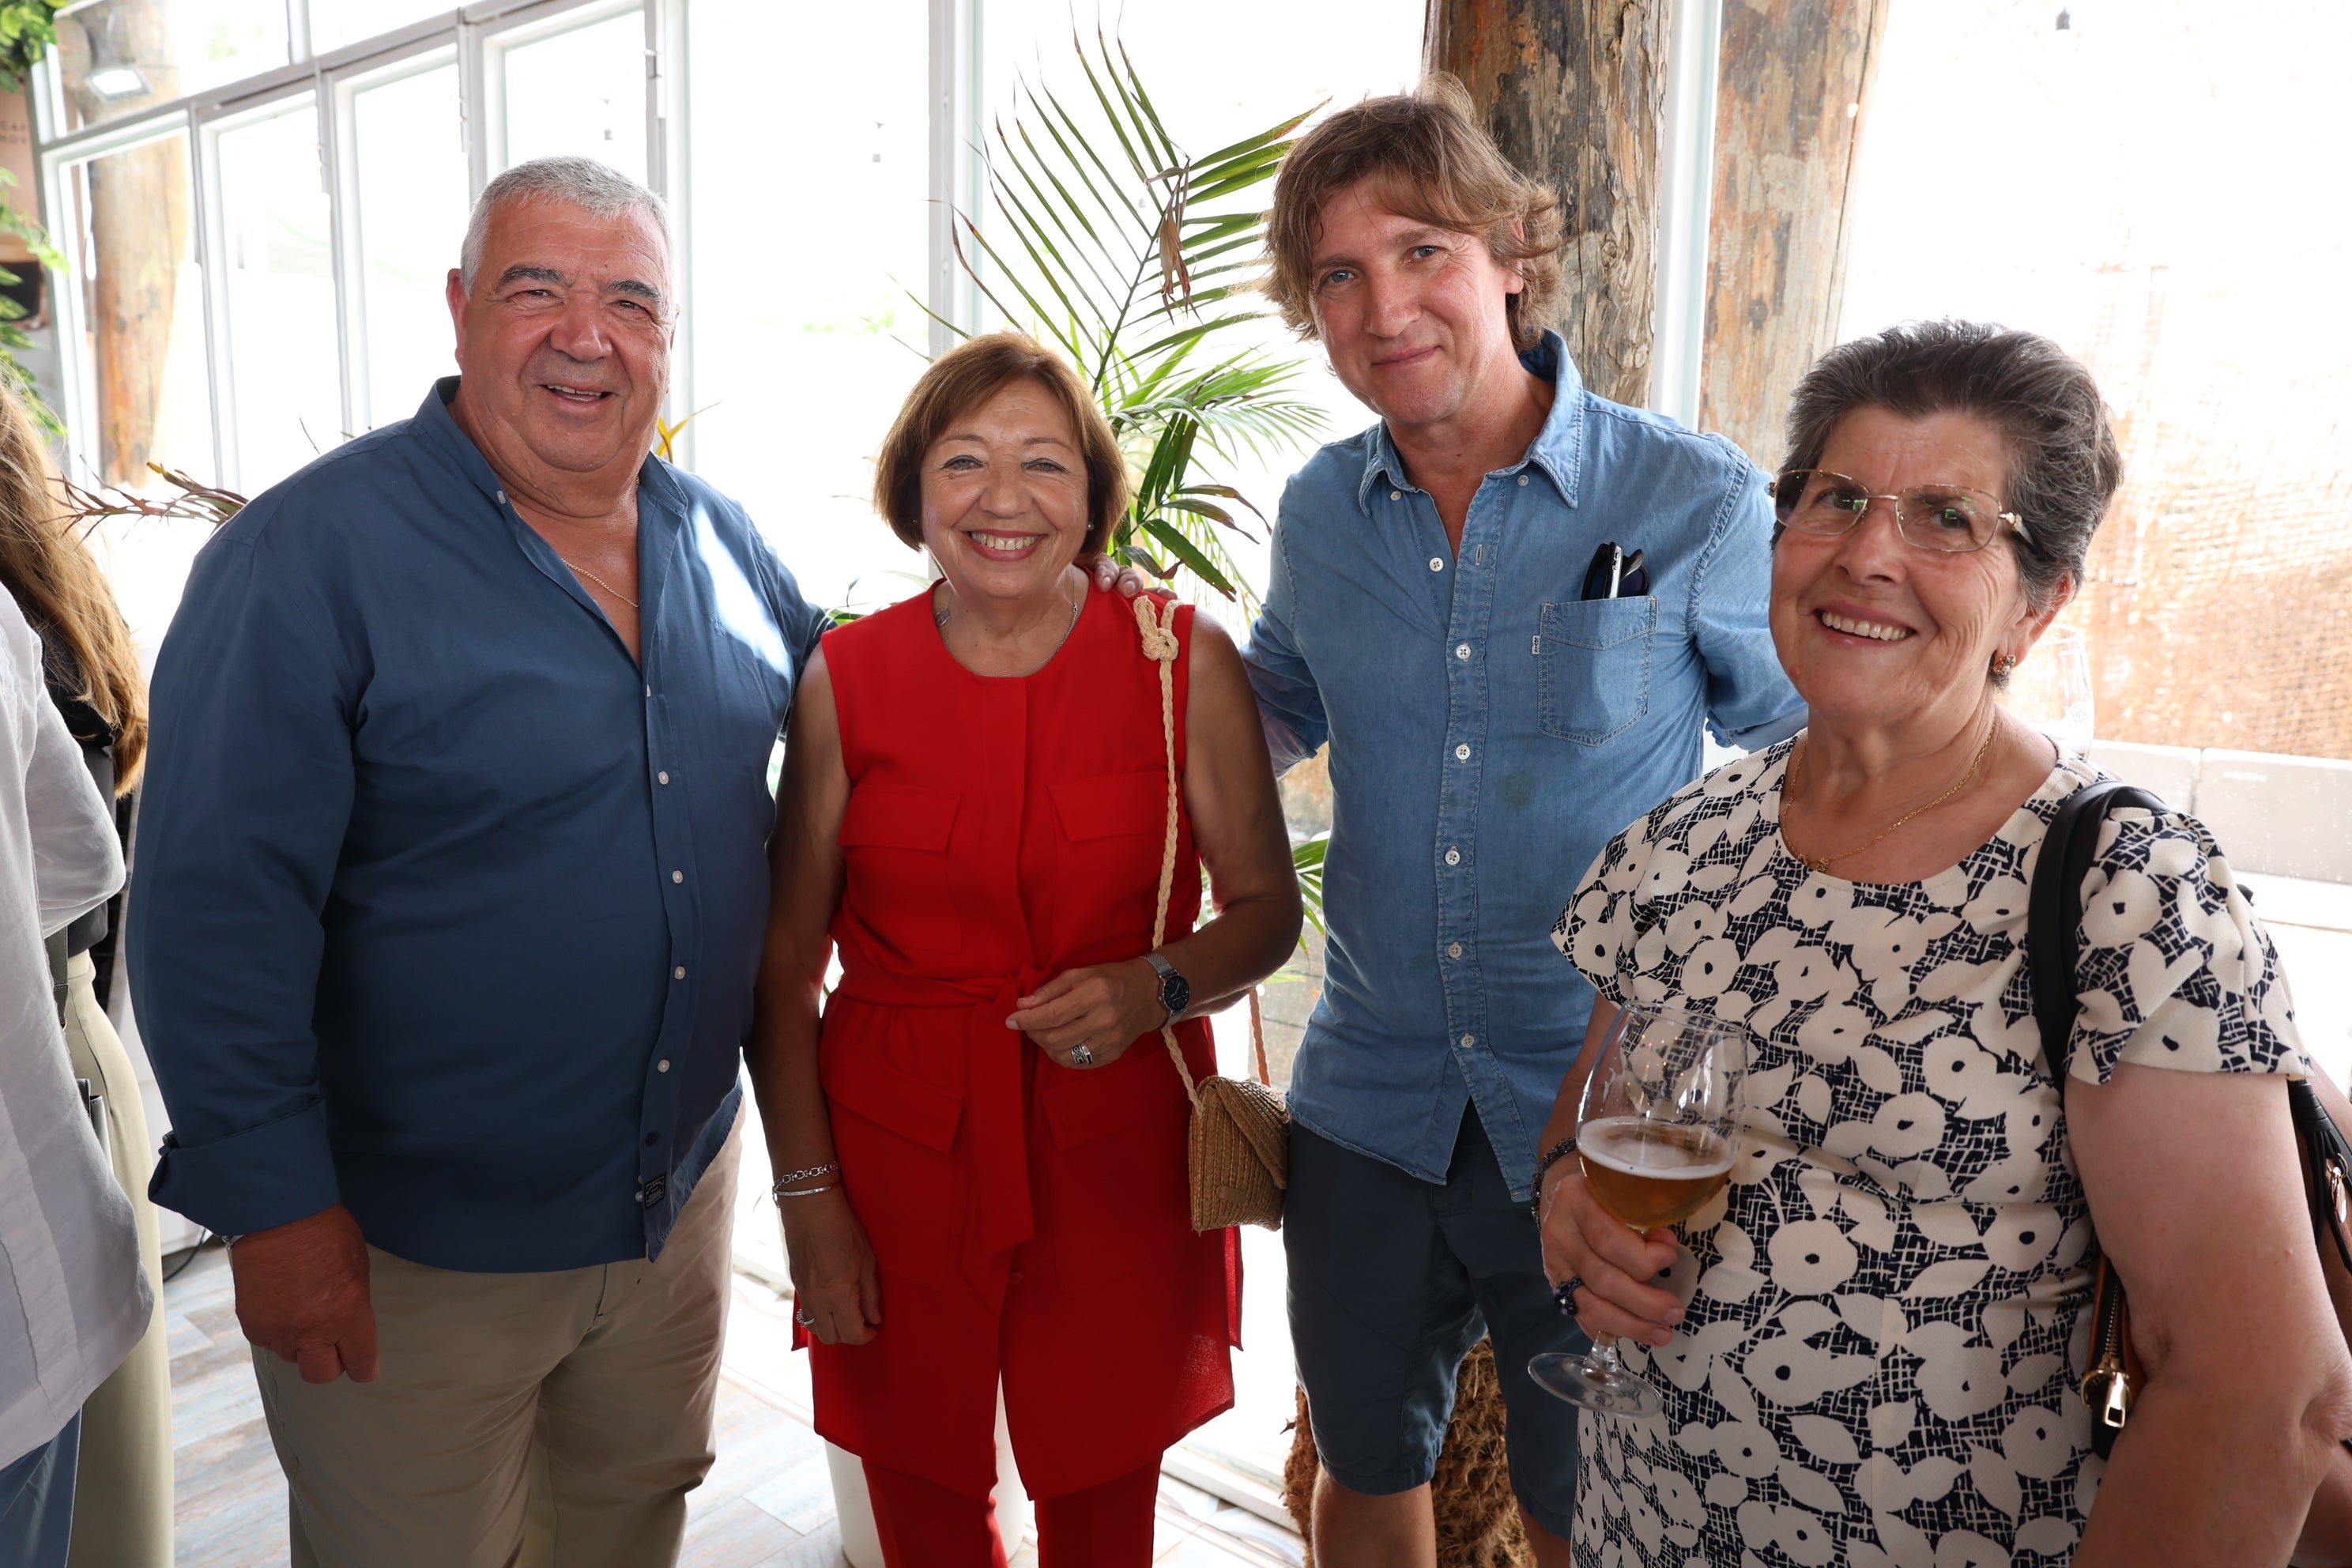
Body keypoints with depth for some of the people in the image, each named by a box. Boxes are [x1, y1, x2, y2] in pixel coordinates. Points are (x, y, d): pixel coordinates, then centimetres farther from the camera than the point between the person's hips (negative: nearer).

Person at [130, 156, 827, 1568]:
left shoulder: (720, 539, 1)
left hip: (685, 1190, 5)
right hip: (409, 1248, -5)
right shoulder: (312, 554, -17)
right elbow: (217, 906, -18)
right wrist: (273, 1202, -18)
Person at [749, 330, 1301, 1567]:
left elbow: (1267, 907, 4)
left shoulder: (1187, 662, -3)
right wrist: (807, 1191, -2)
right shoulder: (845, 679, -2)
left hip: (1119, 1161, 0)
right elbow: (785, 960, 2)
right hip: (898, 1159, 1)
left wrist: (1160, 987, -16)